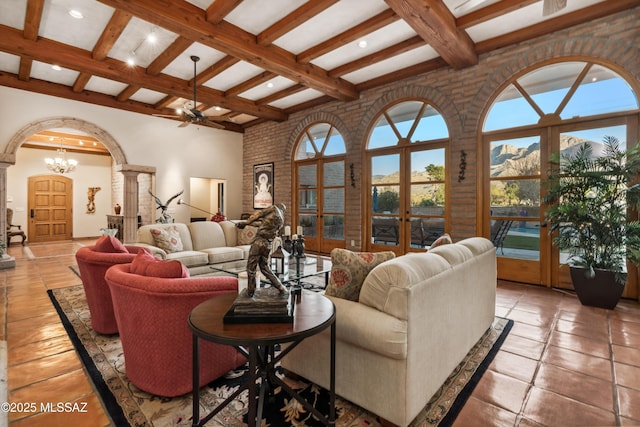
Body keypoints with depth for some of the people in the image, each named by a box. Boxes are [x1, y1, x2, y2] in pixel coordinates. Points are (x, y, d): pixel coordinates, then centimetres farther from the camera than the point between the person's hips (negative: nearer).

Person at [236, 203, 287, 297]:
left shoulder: (274, 208, 4)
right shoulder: (281, 221, 20)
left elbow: (258, 214, 3)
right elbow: (263, 223, 17)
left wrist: (246, 222, 15)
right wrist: (247, 223, 16)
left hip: (259, 241, -6)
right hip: (268, 245, 6)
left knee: (251, 267, 7)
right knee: (265, 267, 20)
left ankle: (250, 292, 15)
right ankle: (281, 288, 19)